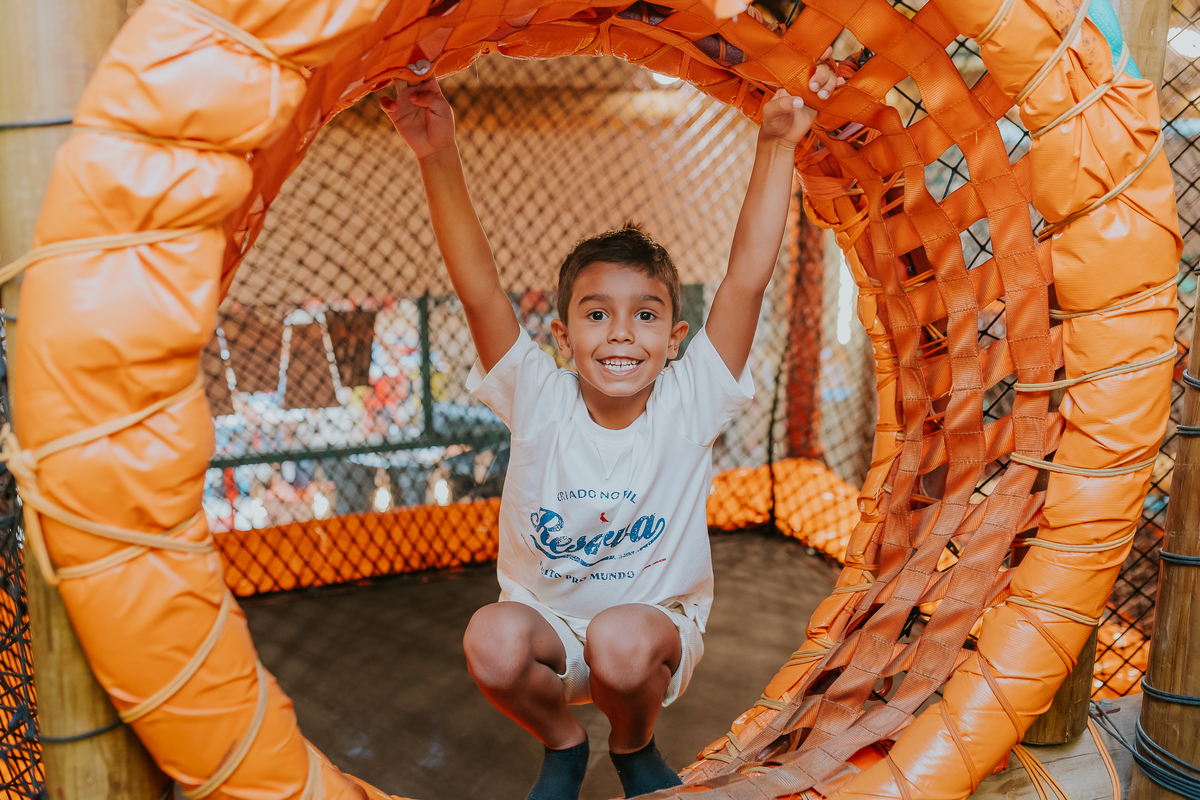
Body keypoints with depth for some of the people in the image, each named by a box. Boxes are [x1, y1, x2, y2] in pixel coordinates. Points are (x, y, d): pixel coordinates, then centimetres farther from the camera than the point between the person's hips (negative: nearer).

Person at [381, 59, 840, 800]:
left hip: (656, 619, -1)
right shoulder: (540, 400, -15)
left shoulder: (689, 404, -16)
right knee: (493, 641, -29)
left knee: (621, 641, -33)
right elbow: (480, 290, -26)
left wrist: (776, 149, -30)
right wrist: (440, 160, -37)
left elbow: (747, 279, -24)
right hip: (547, 617, 1)